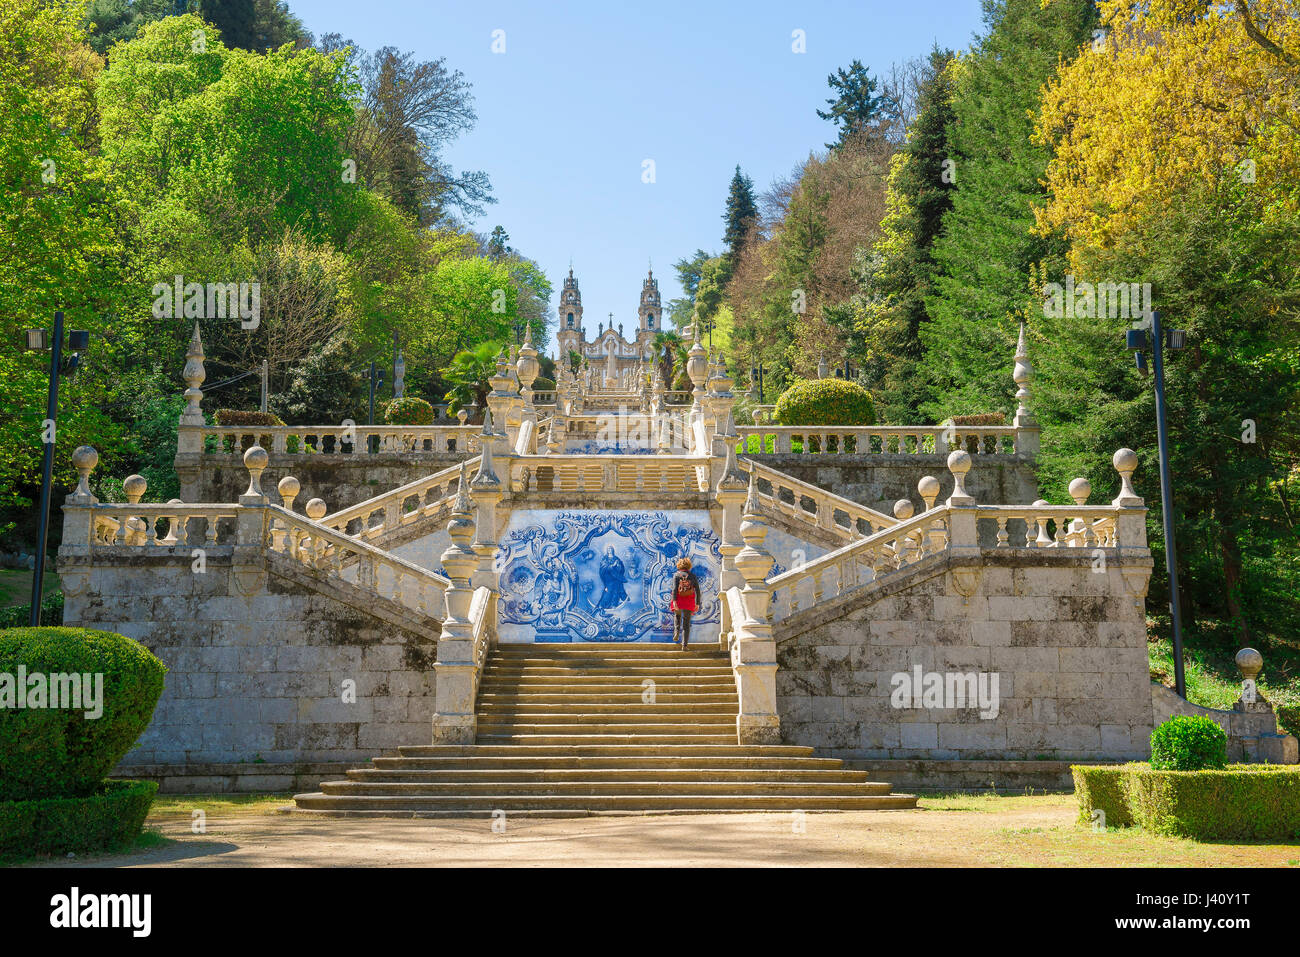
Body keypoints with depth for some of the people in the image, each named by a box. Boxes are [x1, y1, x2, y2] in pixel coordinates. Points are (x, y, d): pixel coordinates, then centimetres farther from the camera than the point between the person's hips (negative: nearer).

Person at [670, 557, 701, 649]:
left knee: (677, 615, 31)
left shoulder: (677, 575, 1)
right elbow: (697, 590, 1)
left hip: (679, 600, -1)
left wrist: (674, 601, -20)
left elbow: (674, 588, -13)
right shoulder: (693, 576, 6)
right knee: (686, 624, 6)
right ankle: (684, 645, -2)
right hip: (689, 602, 1)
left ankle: (676, 631, 9)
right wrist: (697, 604, 6)